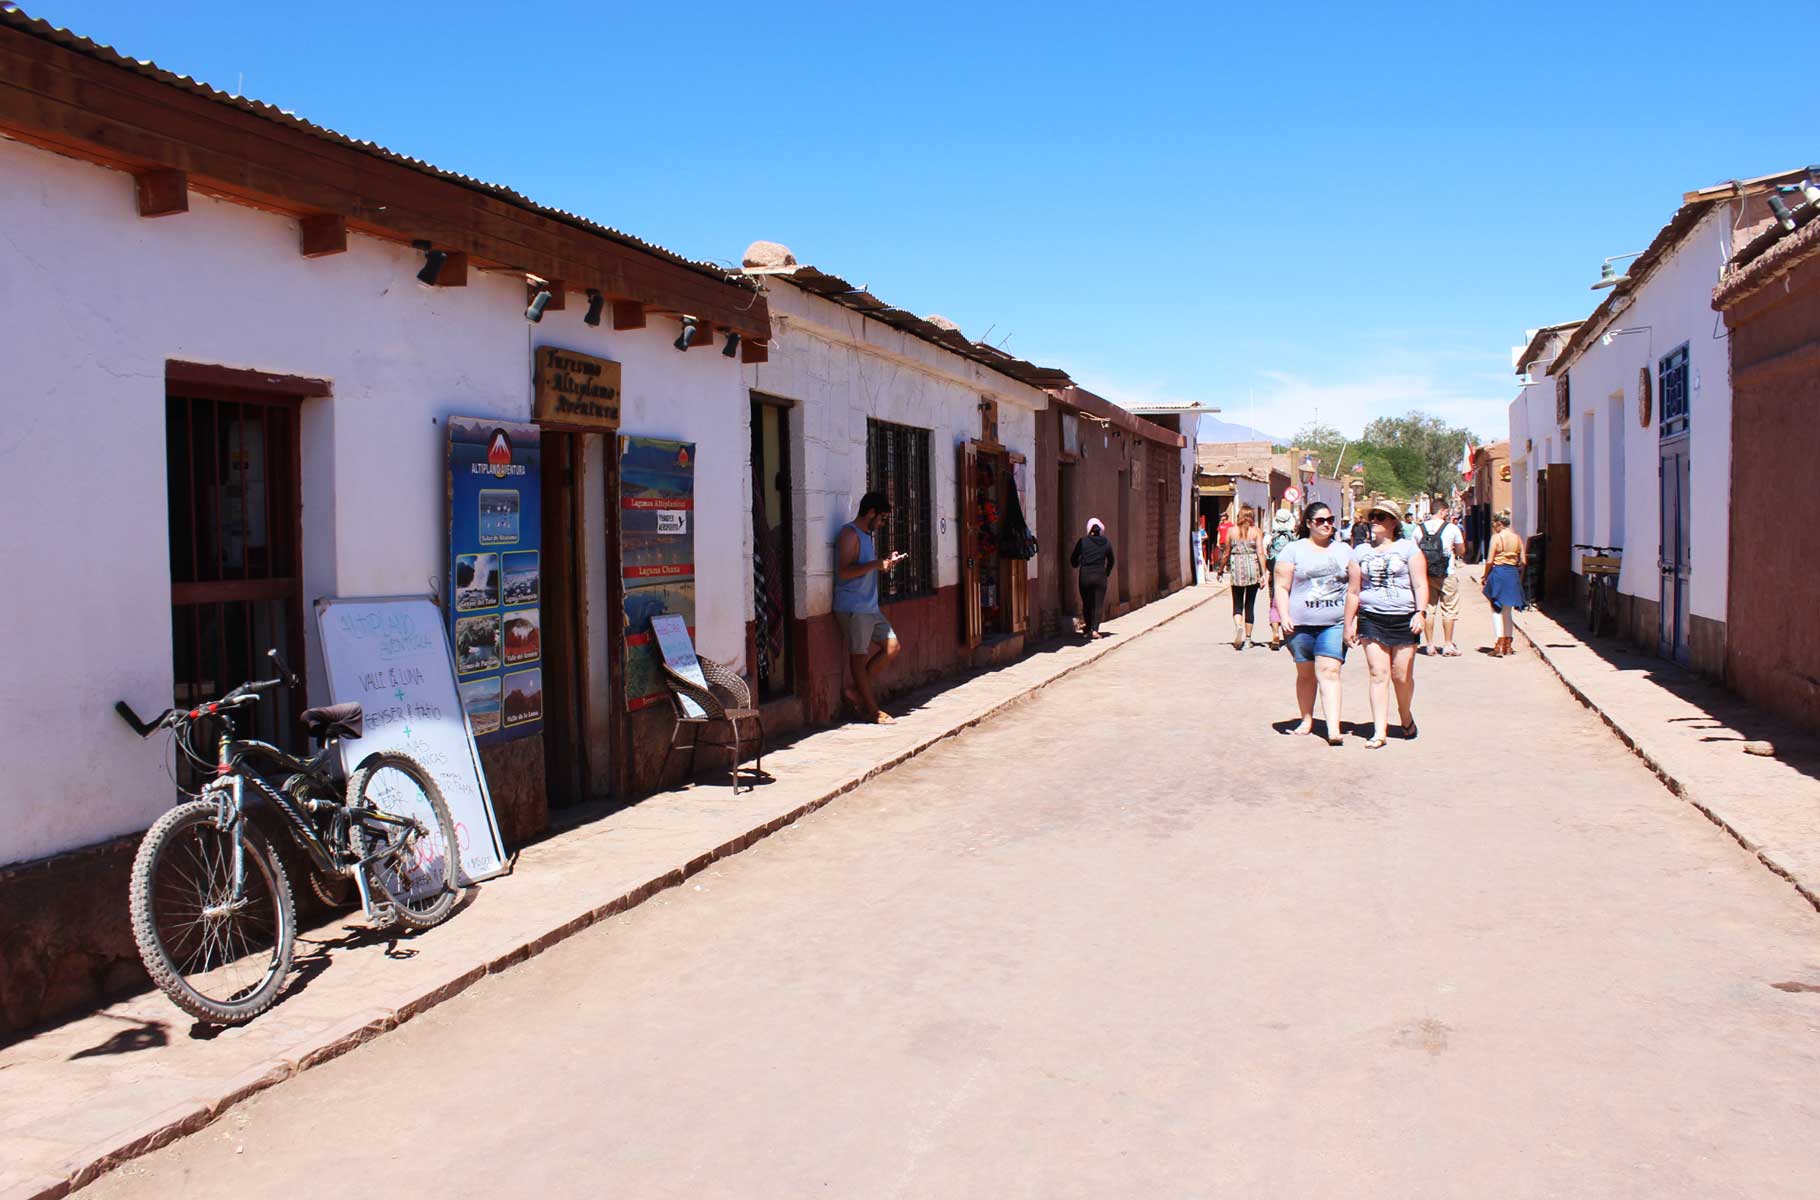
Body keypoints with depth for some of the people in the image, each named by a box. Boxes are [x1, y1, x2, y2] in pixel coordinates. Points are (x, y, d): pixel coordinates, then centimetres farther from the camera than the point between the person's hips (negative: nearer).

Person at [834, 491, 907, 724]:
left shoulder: (866, 535, 19)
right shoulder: (849, 534, -12)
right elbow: (844, 572, -22)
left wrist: (886, 562, 14)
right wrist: (877, 564, -21)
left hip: (870, 606, 10)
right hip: (852, 607, -10)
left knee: (891, 646, 8)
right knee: (859, 656, -2)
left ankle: (857, 692, 14)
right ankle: (872, 709, 3)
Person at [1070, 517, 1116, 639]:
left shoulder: (1082, 541, -4)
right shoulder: (1106, 543, 3)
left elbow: (1073, 559, 0)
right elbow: (1111, 561, 15)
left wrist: (1076, 565, 23)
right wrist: (1107, 573, 29)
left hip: (1085, 575, -1)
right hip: (1100, 576, 1)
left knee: (1086, 603, 13)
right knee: (1098, 604, 4)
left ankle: (1088, 626, 16)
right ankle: (1094, 630, -5)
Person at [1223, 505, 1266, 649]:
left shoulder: (1232, 531, 2)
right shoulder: (1256, 531, 0)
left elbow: (1227, 553, 6)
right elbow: (1260, 553, -7)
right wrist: (1263, 573, -7)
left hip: (1237, 569, 0)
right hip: (1253, 569, 0)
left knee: (1237, 604, 5)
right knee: (1250, 605, 11)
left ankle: (1238, 626, -24)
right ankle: (1247, 637, 16)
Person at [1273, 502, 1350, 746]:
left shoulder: (1343, 551, 13)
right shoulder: (1294, 550, 4)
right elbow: (1282, 587, 1)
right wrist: (1284, 616, -11)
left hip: (1335, 624, 0)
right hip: (1301, 624, 0)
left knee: (1329, 671, -12)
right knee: (1306, 673, 9)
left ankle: (1333, 728, -18)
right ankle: (1307, 720, 26)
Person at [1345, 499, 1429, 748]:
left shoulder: (1407, 548, 4)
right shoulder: (1361, 552, 11)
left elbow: (1420, 584, -1)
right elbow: (1353, 591, 14)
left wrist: (1420, 612, -14)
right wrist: (1349, 624, 12)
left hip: (1403, 618, -2)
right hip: (1371, 618, 2)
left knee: (1402, 675, 3)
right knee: (1378, 674, -5)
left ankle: (1406, 716, 32)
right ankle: (1379, 731, -4)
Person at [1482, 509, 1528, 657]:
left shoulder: (1496, 537, -10)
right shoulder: (1517, 538, 5)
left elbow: (1489, 561, -12)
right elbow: (1523, 562, 4)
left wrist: (1484, 580, -3)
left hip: (1498, 573, -5)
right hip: (1513, 574, 5)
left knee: (1497, 610, 2)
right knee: (1507, 611, 15)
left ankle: (1499, 646, -6)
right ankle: (1507, 646, 18)